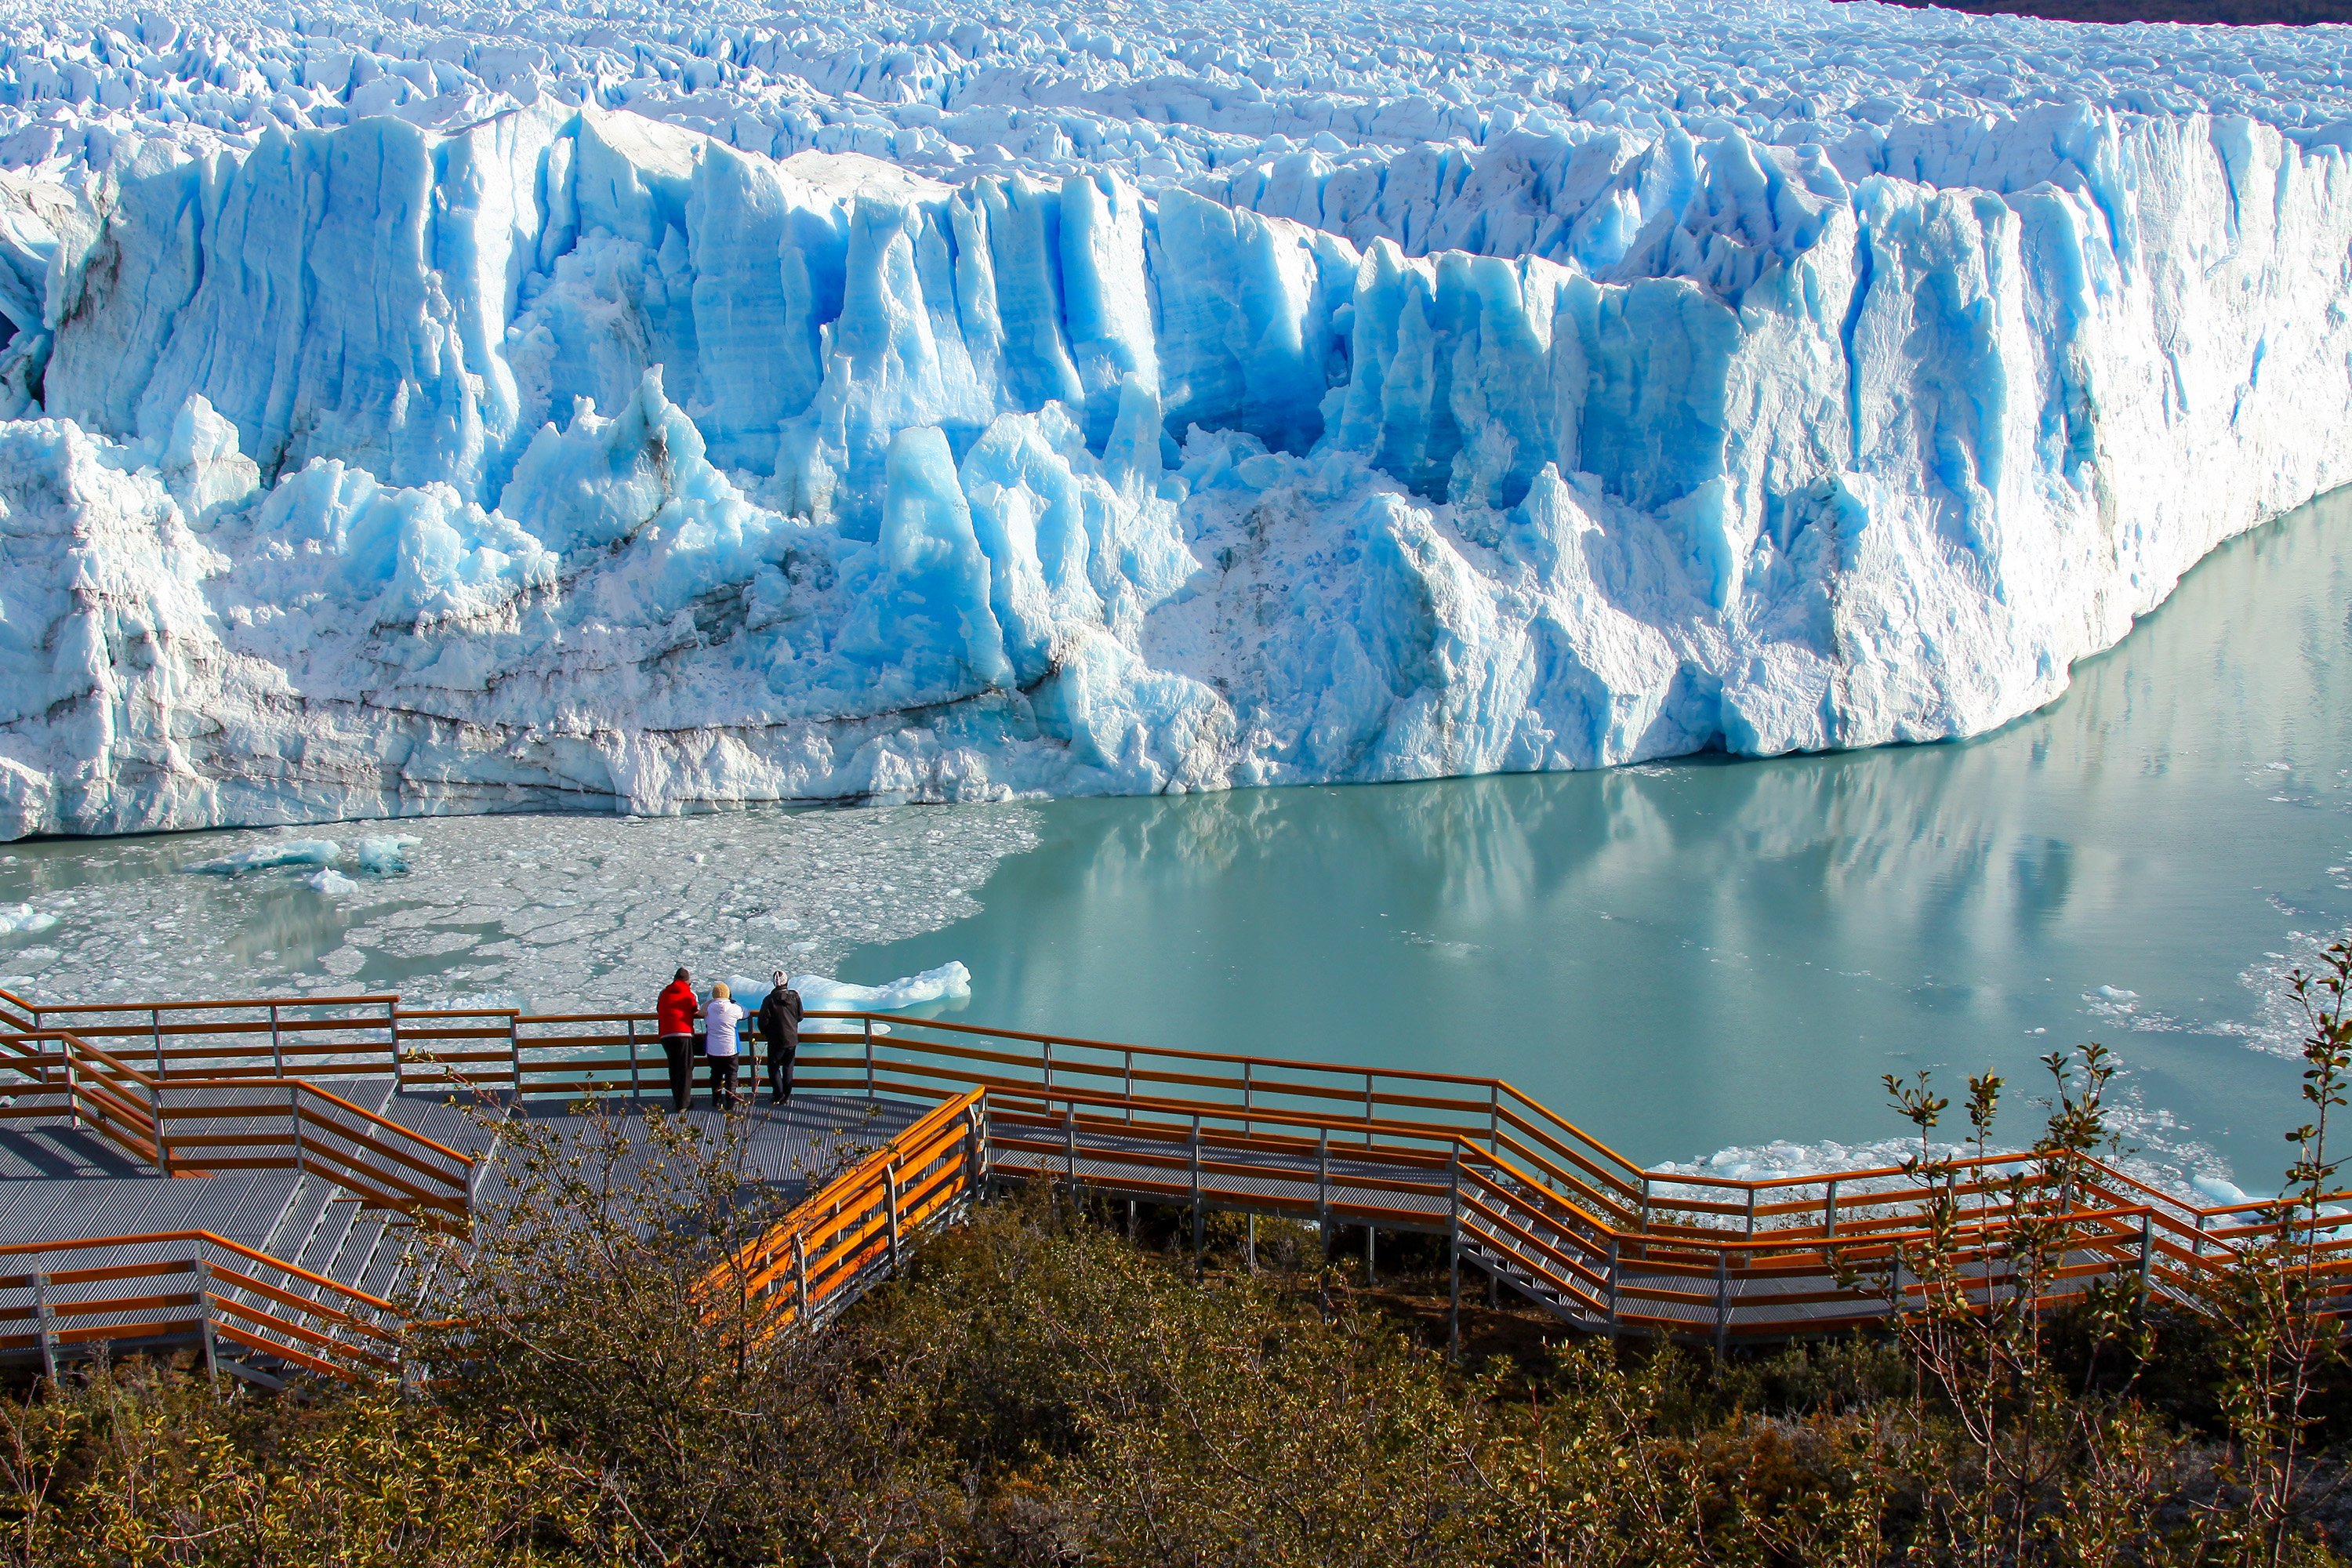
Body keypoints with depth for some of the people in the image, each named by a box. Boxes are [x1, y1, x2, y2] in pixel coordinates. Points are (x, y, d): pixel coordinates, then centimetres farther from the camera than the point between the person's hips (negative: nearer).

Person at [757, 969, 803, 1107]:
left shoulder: (769, 1000, -18)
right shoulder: (795, 997, -8)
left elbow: (763, 1021, -16)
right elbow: (800, 1017, 3)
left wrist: (765, 1033, 5)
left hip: (776, 1040, -4)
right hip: (792, 1039, 4)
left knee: (773, 1067, 13)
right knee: (788, 1067, 17)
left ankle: (779, 1095, 11)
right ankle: (787, 1097, 21)